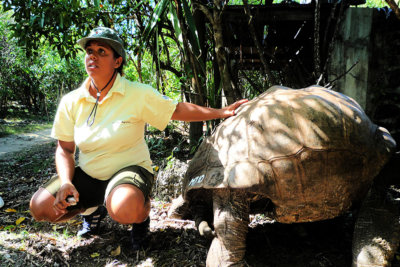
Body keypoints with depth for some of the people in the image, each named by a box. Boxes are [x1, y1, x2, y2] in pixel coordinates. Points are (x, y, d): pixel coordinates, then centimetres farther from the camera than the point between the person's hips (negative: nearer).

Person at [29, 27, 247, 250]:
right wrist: (66, 182, -15)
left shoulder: (138, 94, -12)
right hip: (88, 175, 5)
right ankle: (94, 208, 18)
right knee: (40, 207, -13)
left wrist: (221, 112, -7)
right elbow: (65, 149, 2)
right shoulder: (71, 102, -3)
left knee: (124, 210, -38)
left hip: (129, 169, -4)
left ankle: (142, 211, 3)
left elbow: (177, 110, -2)